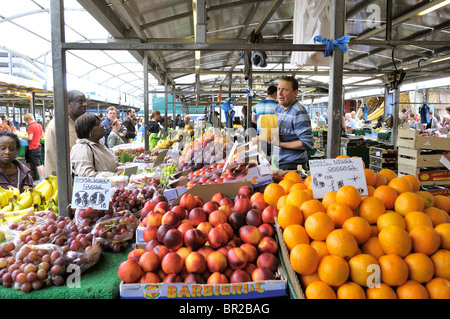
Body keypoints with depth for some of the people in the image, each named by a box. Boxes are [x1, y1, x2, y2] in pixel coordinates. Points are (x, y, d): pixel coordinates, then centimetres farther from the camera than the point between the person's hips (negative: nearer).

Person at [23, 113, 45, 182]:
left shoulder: (31, 127, -16)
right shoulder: (39, 125, 9)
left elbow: (30, 138, -20)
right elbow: (42, 135, 19)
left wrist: (24, 137, -4)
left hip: (33, 147, -8)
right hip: (39, 146, 8)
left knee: (38, 165, -5)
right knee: (41, 164, 12)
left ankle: (41, 180, -3)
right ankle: (44, 178, 16)